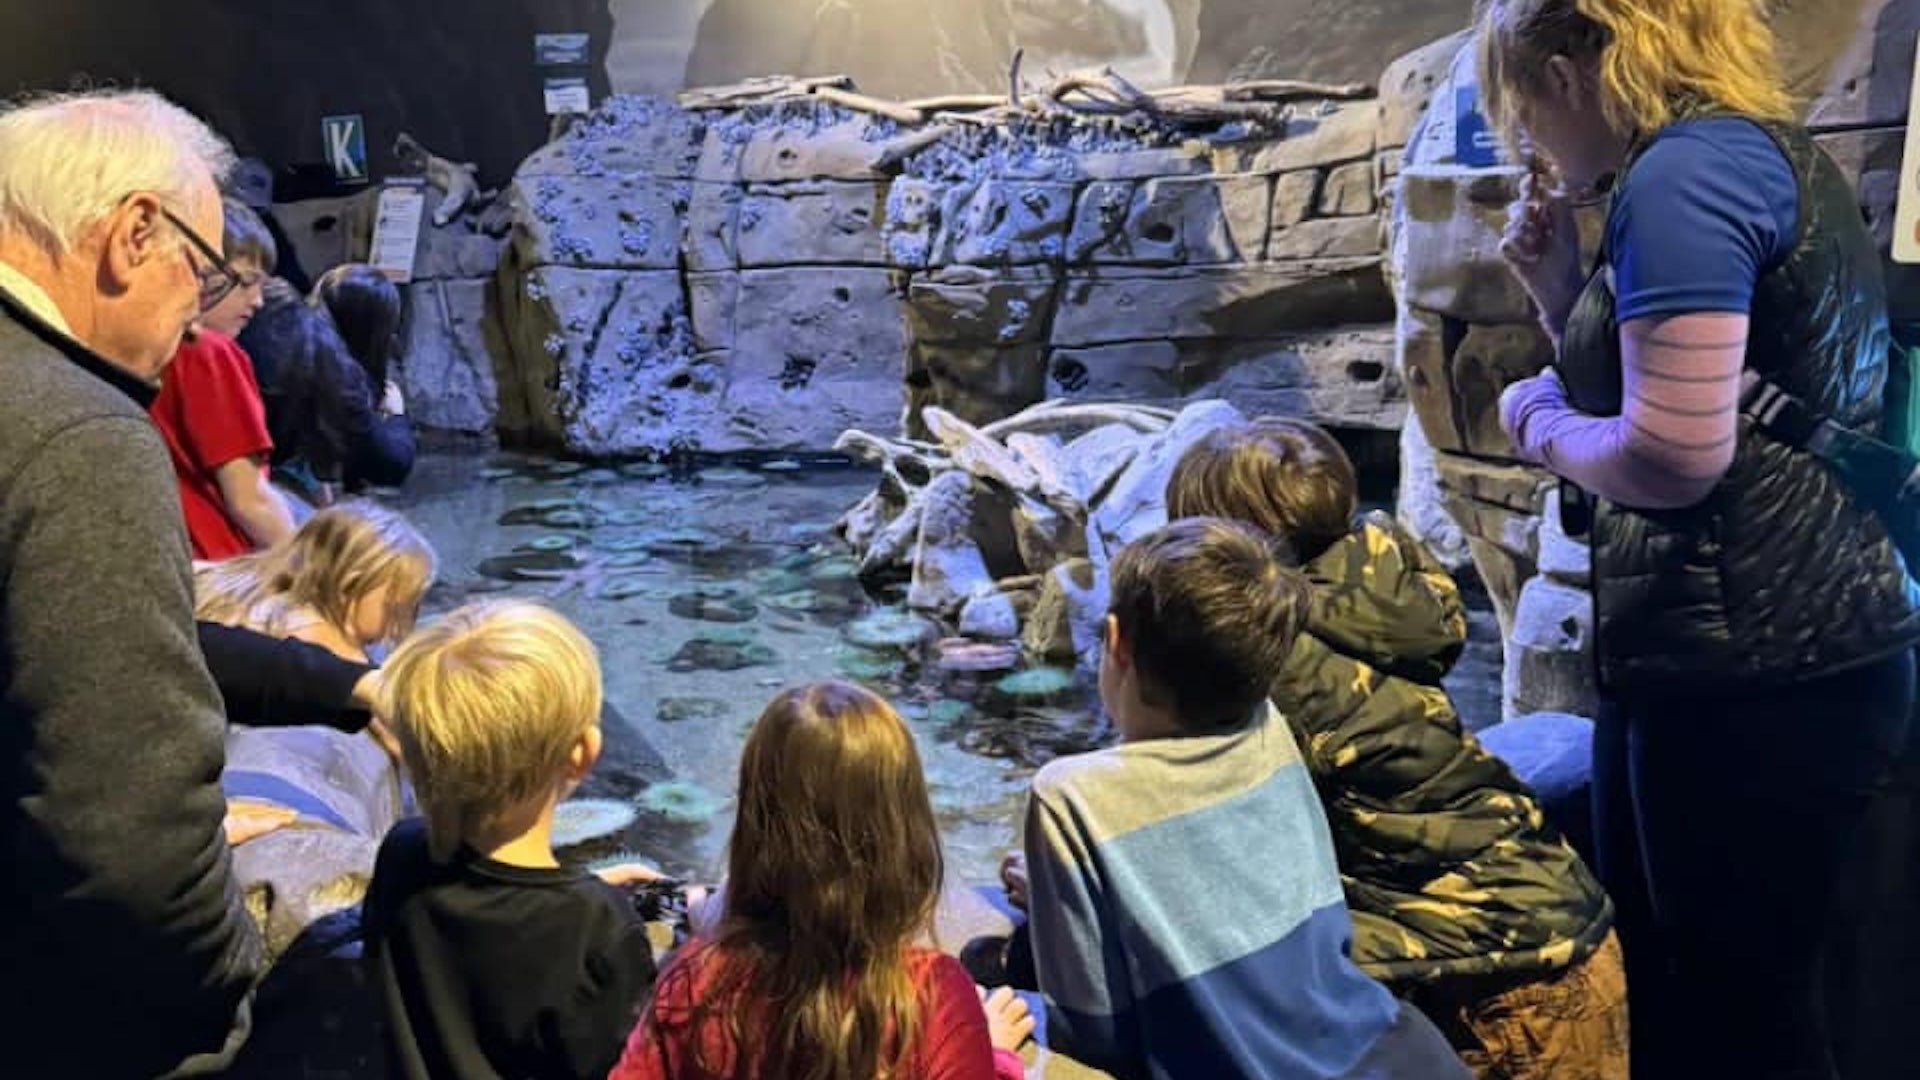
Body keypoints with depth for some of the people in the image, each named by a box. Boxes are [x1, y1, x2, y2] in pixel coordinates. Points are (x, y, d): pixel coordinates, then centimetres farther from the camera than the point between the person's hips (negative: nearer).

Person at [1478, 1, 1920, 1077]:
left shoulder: (1683, 170, -15)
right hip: (1826, 639, 11)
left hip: (1747, 665, -11)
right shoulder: (1771, 151, 17)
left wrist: (1541, 423, -6)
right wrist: (1564, 291, 11)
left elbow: (1675, 453, -24)